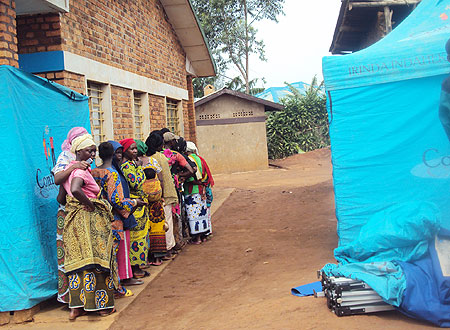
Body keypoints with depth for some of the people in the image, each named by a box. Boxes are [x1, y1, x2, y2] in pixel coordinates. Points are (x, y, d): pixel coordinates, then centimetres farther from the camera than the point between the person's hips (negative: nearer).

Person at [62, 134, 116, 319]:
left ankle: (76, 306, 13)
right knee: (96, 259, 0)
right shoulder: (81, 171, -15)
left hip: (74, 219, 9)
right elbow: (75, 190, -35)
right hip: (89, 220, -9)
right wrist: (90, 204, -21)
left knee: (79, 260, 10)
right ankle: (102, 304, 9)